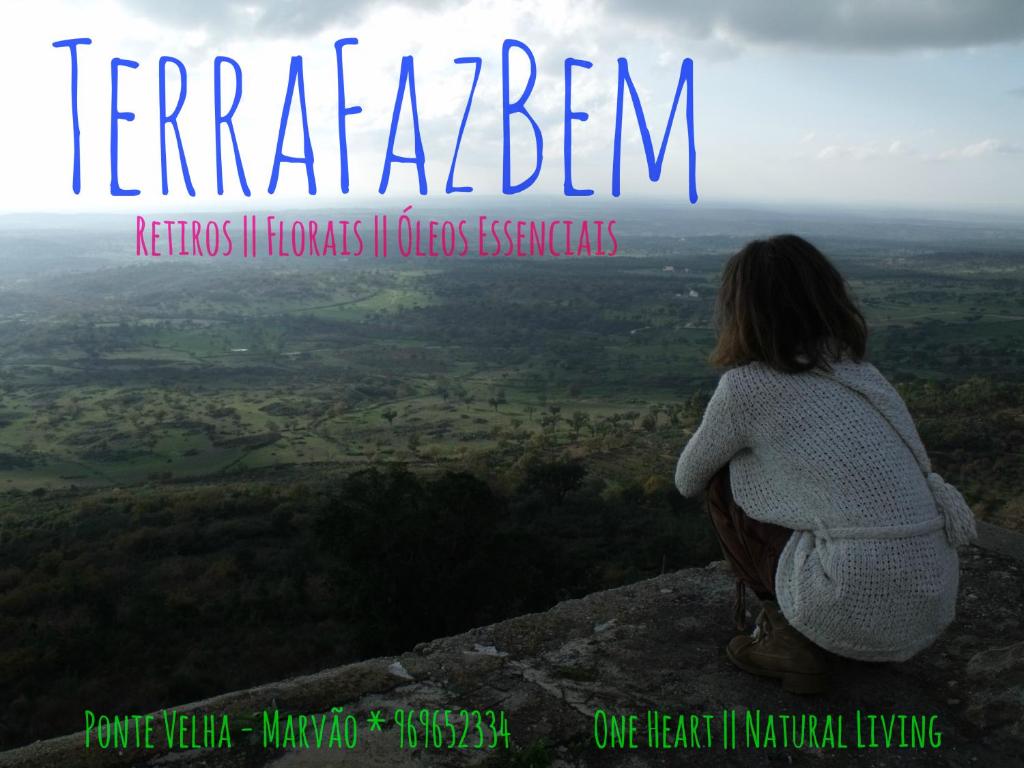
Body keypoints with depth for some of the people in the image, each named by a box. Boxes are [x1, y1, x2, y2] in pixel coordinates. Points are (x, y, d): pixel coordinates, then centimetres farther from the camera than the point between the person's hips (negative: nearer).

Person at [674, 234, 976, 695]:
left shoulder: (745, 386, -4)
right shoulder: (860, 371, 15)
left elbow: (687, 481, 13)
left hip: (860, 614, -7)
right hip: (933, 607, 7)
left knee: (726, 480, 10)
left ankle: (791, 640, 7)